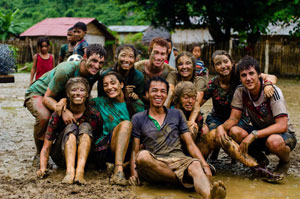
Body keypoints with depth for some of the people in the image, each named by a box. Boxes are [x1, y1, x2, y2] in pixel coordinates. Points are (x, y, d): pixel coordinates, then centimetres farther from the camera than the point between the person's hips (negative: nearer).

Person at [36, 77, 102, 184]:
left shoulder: (94, 115, -7)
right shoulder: (58, 115, -10)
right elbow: (46, 146, -13)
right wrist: (42, 168, -27)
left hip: (85, 156, 1)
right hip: (61, 157, -1)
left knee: (85, 127, -23)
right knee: (71, 127, -25)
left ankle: (80, 171, -45)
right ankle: (70, 171, -48)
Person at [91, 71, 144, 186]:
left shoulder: (136, 105, 11)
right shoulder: (100, 103, 12)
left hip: (128, 149, 2)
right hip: (105, 149, -2)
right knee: (125, 123, -30)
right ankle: (118, 170, -44)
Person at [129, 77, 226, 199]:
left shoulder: (177, 114, 20)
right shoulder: (138, 119, 16)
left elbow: (190, 145, 14)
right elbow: (134, 150, 9)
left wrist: (205, 165, -3)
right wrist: (134, 174, -10)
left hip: (179, 160, 1)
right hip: (154, 163, 0)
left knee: (196, 165, -34)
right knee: (142, 156, -36)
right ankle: (186, 179, -26)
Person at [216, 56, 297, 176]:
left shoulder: (272, 91, -23)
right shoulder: (240, 92, -9)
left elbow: (282, 126, -28)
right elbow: (234, 119, -6)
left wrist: (253, 135, -37)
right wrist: (221, 127, -29)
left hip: (284, 134, -4)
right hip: (259, 132, 5)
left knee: (273, 141, -40)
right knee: (234, 131, -24)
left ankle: (285, 162, -3)